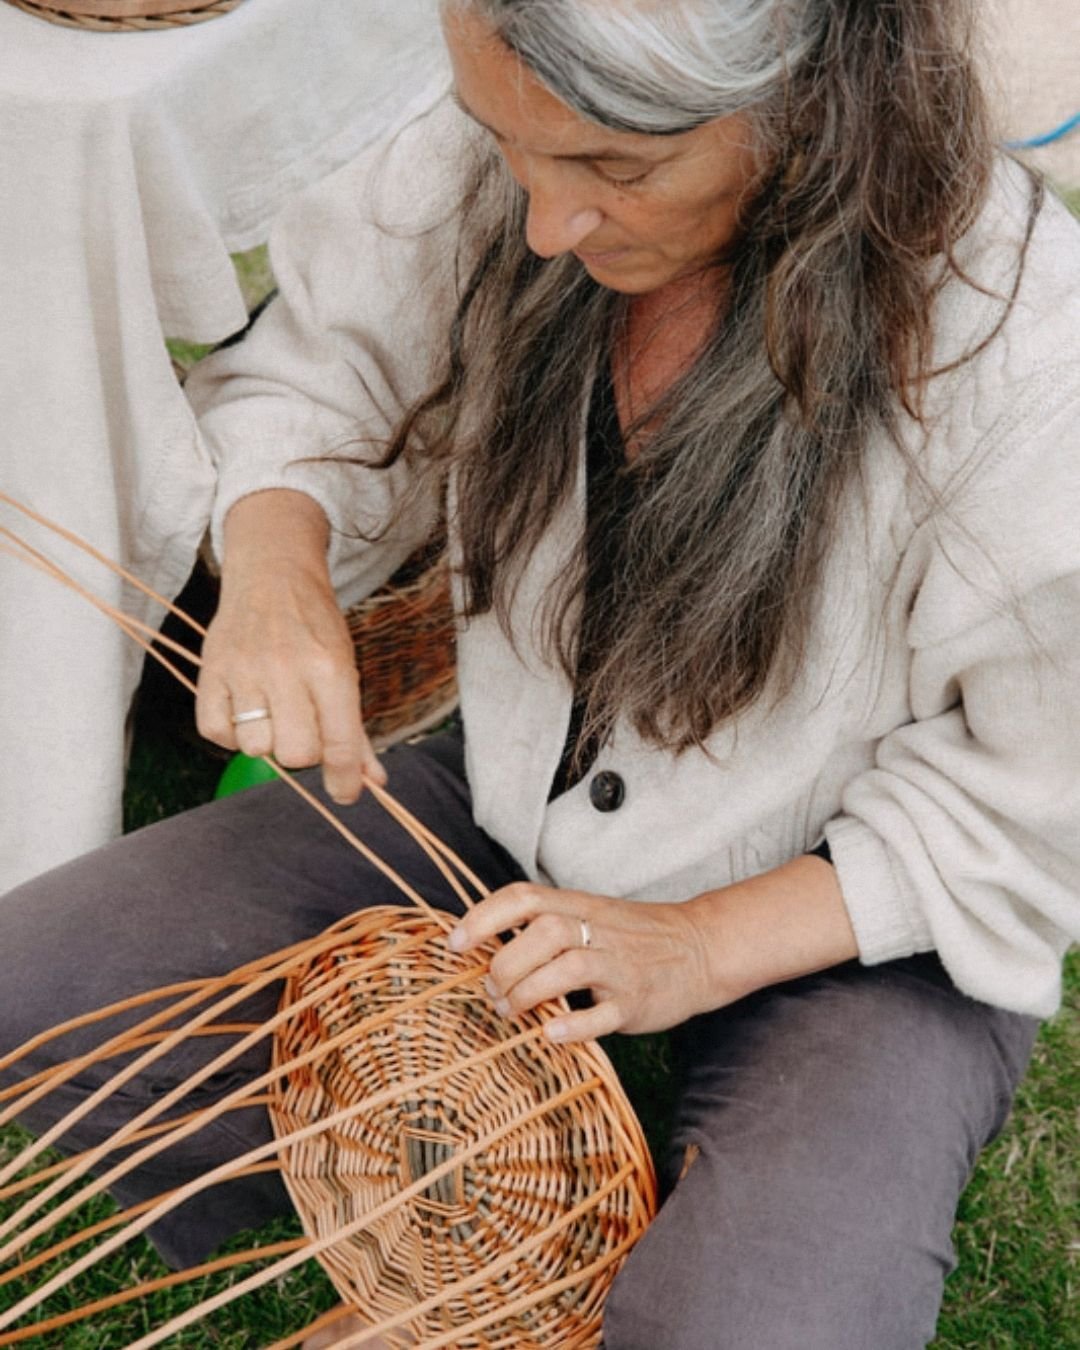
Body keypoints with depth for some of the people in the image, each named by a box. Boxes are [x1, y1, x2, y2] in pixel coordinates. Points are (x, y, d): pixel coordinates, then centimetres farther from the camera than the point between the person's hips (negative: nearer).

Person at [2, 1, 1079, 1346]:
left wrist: (699, 948, -22)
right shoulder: (486, 159, -15)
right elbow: (308, 386, 1)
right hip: (514, 807, 4)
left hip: (859, 934, -3)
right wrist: (273, 566, -21)